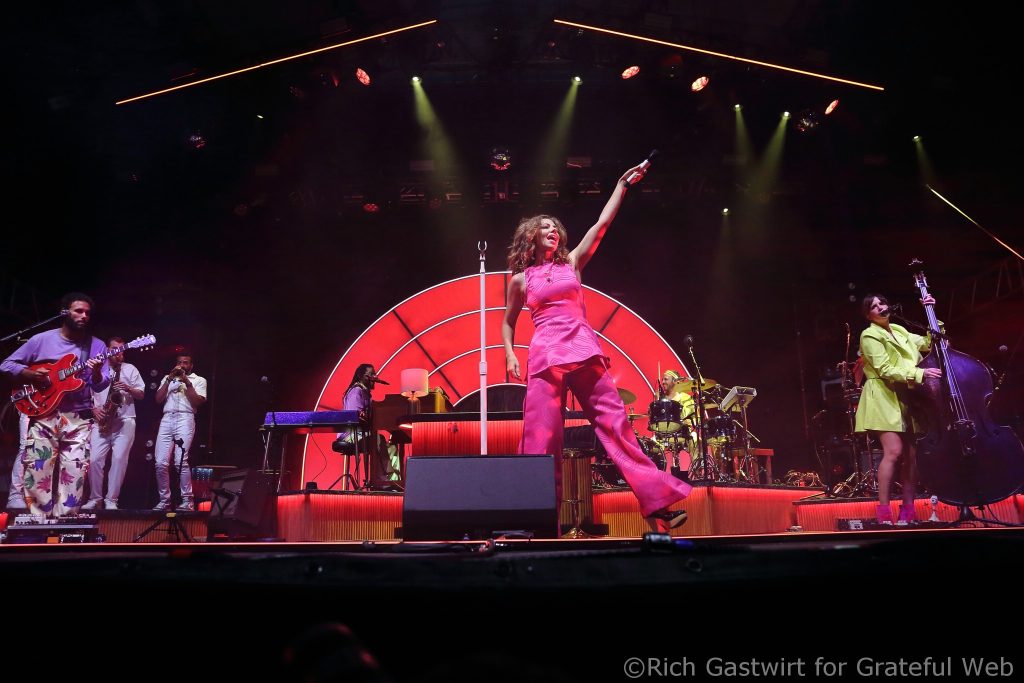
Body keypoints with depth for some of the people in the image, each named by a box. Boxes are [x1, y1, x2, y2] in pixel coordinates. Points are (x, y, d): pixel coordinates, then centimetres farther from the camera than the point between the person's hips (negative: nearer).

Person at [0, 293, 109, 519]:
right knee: (36, 470, -3)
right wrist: (31, 375, -10)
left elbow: (100, 386, 2)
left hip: (79, 418, 1)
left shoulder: (96, 346, 6)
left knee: (74, 473, -4)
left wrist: (96, 374, -20)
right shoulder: (41, 339, 3)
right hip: (44, 414, -1)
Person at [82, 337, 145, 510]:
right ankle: (95, 498, 8)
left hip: (125, 421, -1)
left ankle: (111, 500, -3)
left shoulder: (130, 369, 10)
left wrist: (128, 388, -12)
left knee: (119, 459, -8)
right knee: (95, 459, -6)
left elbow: (141, 395, 7)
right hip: (101, 421, 1)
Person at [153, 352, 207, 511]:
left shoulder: (199, 380, 15)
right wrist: (169, 379, 2)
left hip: (185, 419, -4)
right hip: (166, 419, 4)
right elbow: (158, 399, 11)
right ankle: (164, 500, 5)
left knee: (180, 461, -17)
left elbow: (197, 402, 1)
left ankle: (187, 500, -11)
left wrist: (187, 382, -3)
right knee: (161, 463, -5)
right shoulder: (168, 378, 25)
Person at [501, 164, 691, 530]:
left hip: (584, 353, 2)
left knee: (616, 425, -2)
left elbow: (602, 223, 13)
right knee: (540, 439, -4)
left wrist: (622, 184, 13)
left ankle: (657, 502, -1)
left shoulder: (572, 262, 16)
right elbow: (508, 321, 21)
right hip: (545, 358, -1)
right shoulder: (521, 279, 12)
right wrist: (509, 355, 5)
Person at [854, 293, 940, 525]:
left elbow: (929, 343, 16)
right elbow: (886, 370, -15)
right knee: (893, 451, -18)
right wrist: (920, 373, -23)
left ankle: (908, 510, 10)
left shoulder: (899, 330, 18)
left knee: (912, 453, 3)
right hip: (884, 397, -7)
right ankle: (884, 512, -13)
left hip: (906, 397, 7)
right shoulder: (870, 336, -6)